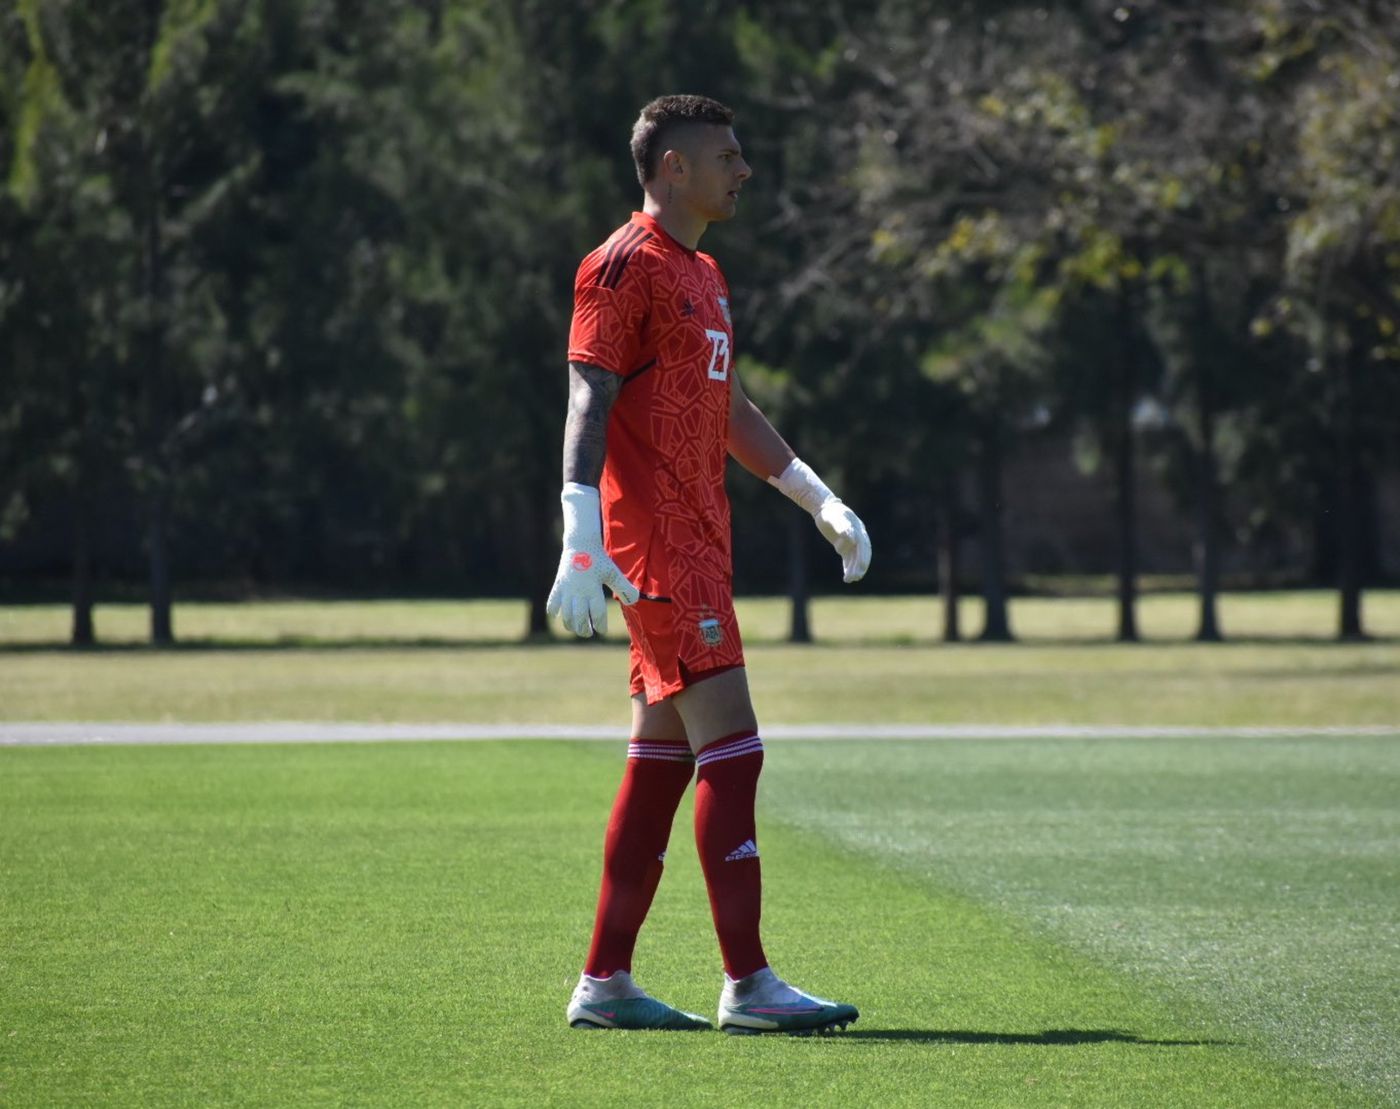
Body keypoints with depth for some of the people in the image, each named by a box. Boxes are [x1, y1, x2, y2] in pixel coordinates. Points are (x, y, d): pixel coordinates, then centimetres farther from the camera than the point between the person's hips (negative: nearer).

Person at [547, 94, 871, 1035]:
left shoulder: (703, 276, 21)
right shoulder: (626, 267, -9)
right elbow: (589, 405, -16)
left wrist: (820, 499, 30)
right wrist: (582, 546, -24)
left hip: (695, 547, 10)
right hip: (655, 544, -10)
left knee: (665, 757, 9)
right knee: (731, 746, -12)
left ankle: (605, 983, 12)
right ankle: (748, 984, -12)